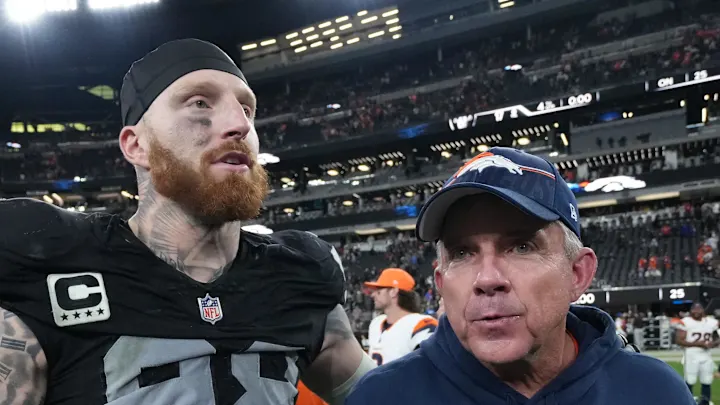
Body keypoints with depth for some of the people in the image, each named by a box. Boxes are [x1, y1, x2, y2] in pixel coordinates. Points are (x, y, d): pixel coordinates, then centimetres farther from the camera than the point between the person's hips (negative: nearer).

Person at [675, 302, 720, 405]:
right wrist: (697, 344, -19)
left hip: (707, 357, 5)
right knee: (689, 382, -3)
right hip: (691, 356, -5)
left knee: (707, 382, 8)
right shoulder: (685, 322, -9)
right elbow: (679, 340, -13)